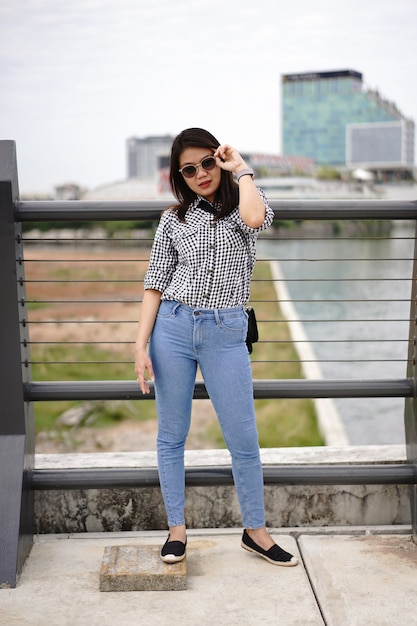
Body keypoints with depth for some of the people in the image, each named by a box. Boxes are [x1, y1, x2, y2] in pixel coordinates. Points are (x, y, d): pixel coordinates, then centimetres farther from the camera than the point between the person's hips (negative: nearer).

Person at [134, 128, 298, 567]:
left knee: (243, 438, 3)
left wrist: (241, 170, -5)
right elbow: (155, 283, 5)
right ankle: (176, 528, 23)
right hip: (172, 328, 2)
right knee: (171, 435, 8)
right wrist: (141, 344, -3)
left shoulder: (244, 204, 6)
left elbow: (254, 219, -21)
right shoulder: (173, 220, 8)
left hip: (226, 334, -1)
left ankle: (255, 531, 21)